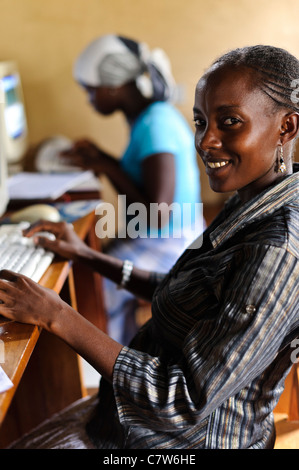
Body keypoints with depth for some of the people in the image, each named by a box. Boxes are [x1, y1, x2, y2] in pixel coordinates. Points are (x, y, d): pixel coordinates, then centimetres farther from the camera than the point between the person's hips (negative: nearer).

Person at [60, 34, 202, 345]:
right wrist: (100, 160, 7)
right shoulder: (154, 115, 8)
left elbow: (157, 218, -26)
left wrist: (107, 166, -18)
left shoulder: (155, 126, -22)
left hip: (170, 246, -10)